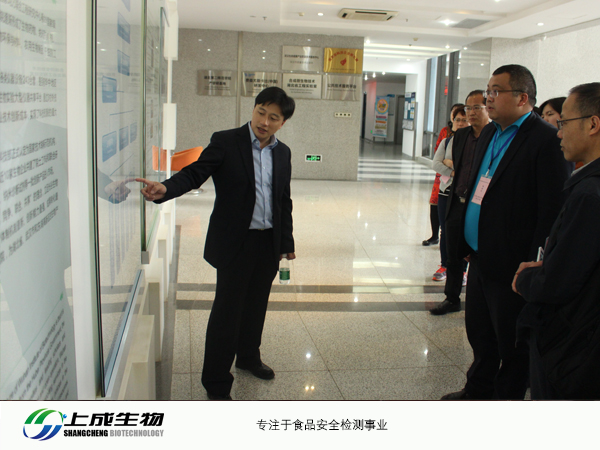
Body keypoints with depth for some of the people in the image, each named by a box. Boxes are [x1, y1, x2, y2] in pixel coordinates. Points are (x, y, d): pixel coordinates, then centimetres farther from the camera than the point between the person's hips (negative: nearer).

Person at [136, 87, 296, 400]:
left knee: (256, 305, 19)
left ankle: (248, 356, 43)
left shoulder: (282, 153, 9)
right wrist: (165, 189, -37)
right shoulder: (226, 142, -7)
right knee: (226, 311, -1)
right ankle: (216, 386, 12)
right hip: (234, 244, -5)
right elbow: (194, 174, -17)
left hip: (268, 244, 5)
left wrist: (287, 242, 16)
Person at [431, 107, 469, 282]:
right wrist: (455, 173, -17)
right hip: (446, 191, 4)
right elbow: (436, 164, -4)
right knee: (445, 231, 11)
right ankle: (444, 266, 25)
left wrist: (449, 163, -13)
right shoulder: (446, 142, 8)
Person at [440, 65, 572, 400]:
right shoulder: (489, 134, 11)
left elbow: (553, 211, -19)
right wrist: (466, 242, 14)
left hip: (511, 265, -8)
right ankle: (478, 392, 42)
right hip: (481, 258, 8)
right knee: (479, 334, 22)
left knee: (511, 345, 9)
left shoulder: (546, 140, -16)